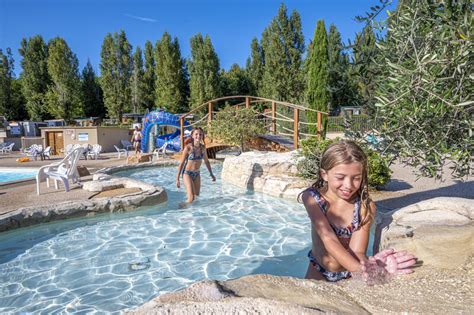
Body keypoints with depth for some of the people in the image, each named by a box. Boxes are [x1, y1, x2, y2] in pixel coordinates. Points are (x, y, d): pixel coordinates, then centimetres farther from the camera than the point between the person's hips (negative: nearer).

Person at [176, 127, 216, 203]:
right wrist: (177, 179, -10)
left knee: (197, 197, 12)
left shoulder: (203, 147, -2)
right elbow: (181, 163, -11)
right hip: (187, 174, -5)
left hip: (197, 174, 5)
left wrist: (211, 174, 18)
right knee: (191, 198, -13)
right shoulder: (188, 147, -16)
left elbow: (206, 161, 13)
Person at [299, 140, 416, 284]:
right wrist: (359, 269, -43)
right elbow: (329, 239, -28)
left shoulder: (366, 207, -17)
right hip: (318, 272, 0)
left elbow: (356, 252, -22)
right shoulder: (313, 198, -18)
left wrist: (368, 264, -45)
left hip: (349, 274, 1)